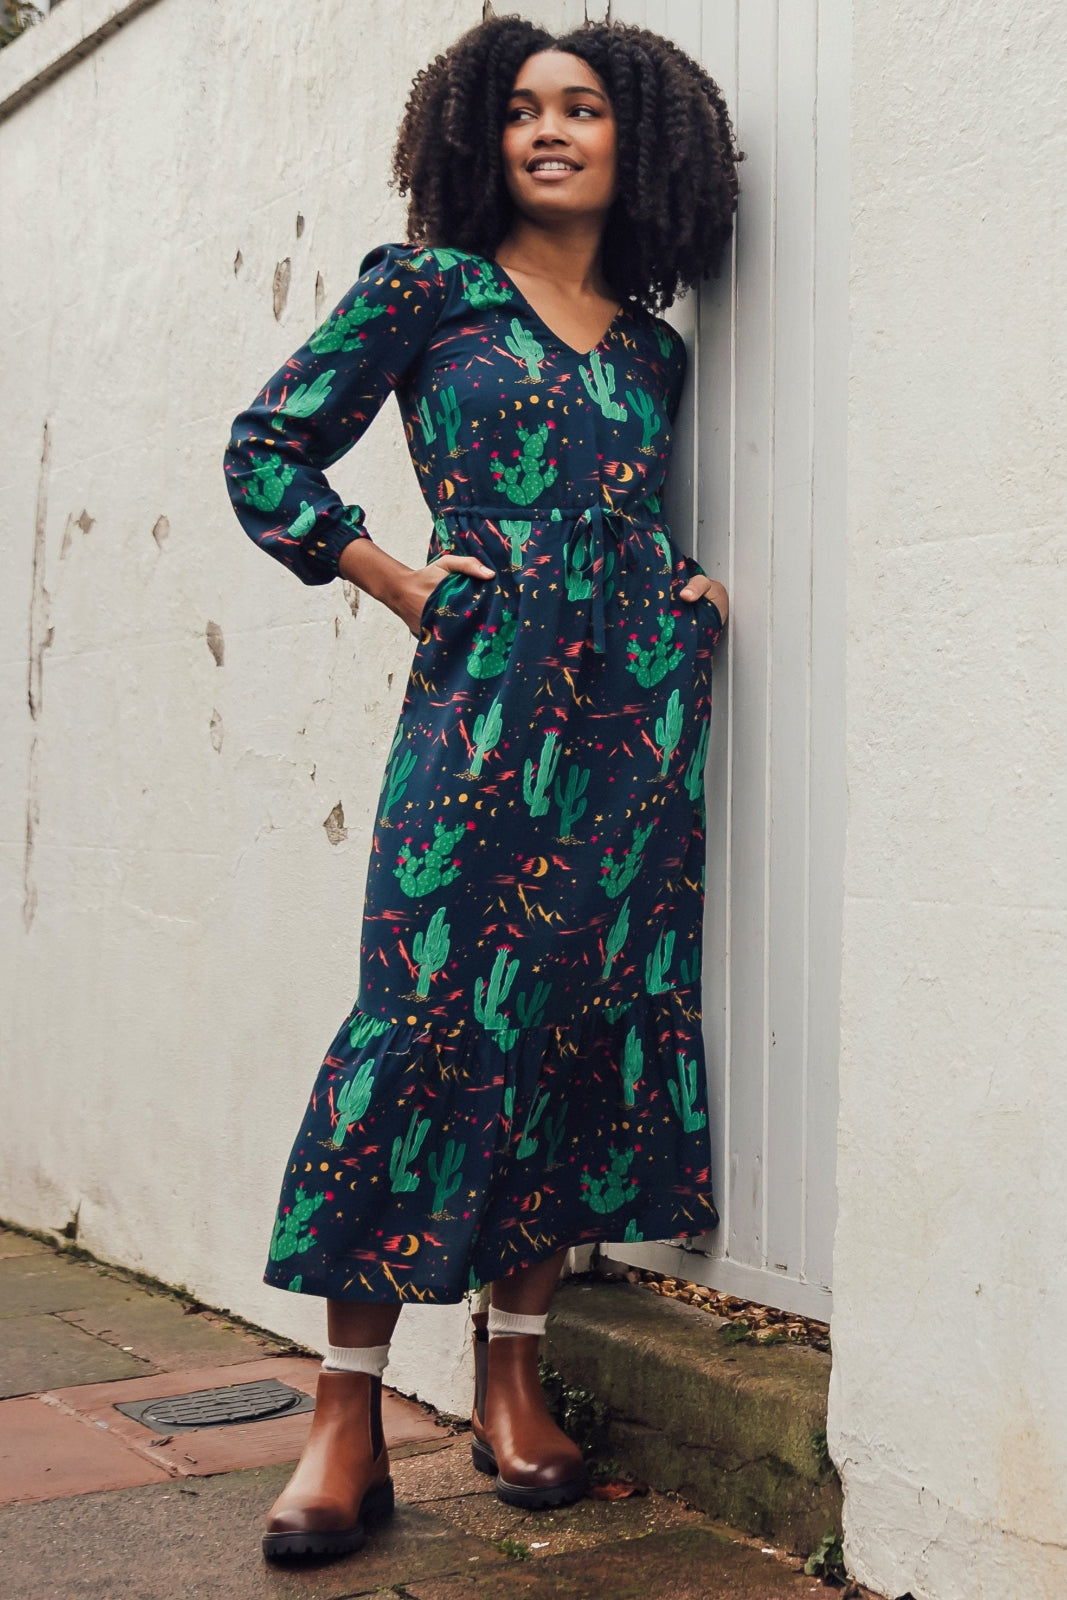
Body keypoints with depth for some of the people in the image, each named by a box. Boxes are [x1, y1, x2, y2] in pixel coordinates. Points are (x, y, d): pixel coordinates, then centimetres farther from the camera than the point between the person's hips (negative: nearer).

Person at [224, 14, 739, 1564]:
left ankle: (513, 1377, 13)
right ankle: (349, 1417, -3)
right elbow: (269, 448, 6)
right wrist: (406, 584, -1)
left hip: (641, 696, 5)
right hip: (486, 691, -4)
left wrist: (692, 587, 10)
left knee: (592, 1014, 2)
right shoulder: (426, 286, 7)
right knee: (429, 1011, -10)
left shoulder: (653, 345, 19)